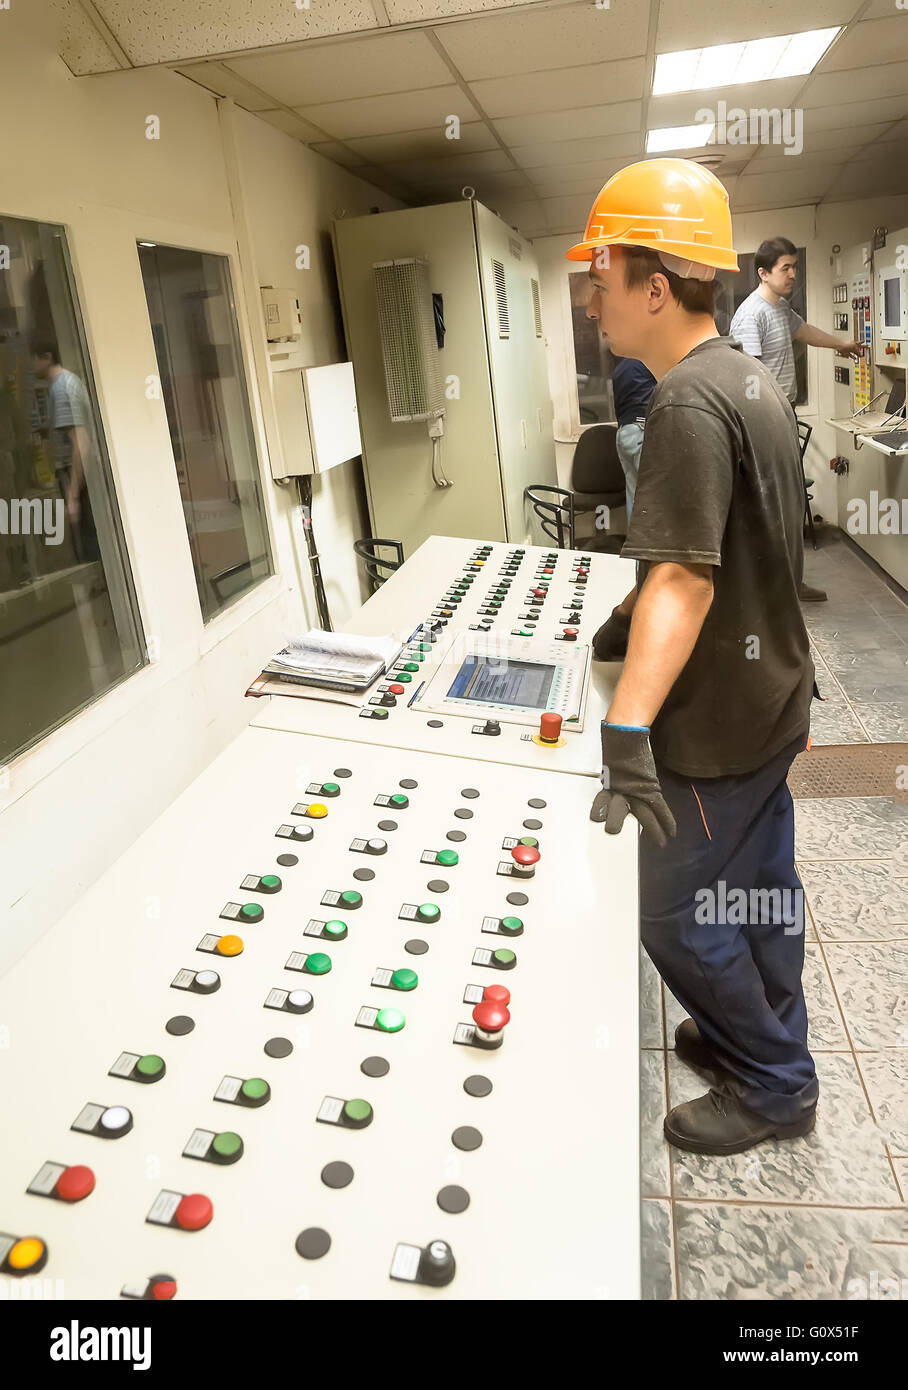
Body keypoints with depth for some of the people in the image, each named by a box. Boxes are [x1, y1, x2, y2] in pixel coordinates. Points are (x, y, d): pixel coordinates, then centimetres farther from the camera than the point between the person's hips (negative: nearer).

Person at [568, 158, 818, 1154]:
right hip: (770, 696, 10)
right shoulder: (751, 378, 7)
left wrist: (626, 728, -43)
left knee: (678, 914, 6)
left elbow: (683, 579, -35)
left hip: (718, 721, -10)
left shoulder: (688, 403, -23)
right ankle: (767, 1042, 40)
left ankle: (774, 1088, 25)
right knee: (761, 886, 21)